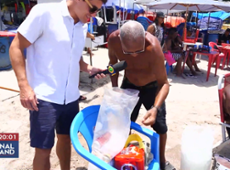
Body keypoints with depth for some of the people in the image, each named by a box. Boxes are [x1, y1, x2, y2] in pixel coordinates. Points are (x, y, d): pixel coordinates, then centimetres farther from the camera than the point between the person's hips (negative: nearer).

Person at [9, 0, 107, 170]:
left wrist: (88, 68, 1)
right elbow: (16, 47, -9)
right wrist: (24, 85, -17)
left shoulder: (83, 26, 8)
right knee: (43, 149, 3)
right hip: (44, 96, -6)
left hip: (71, 96, 6)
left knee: (66, 138, 21)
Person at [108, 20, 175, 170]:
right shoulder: (113, 40, -27)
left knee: (160, 125, 7)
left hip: (152, 86, -2)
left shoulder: (153, 47, -38)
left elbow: (164, 83, -33)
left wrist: (155, 108, -49)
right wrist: (115, 89, -7)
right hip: (129, 85, 3)